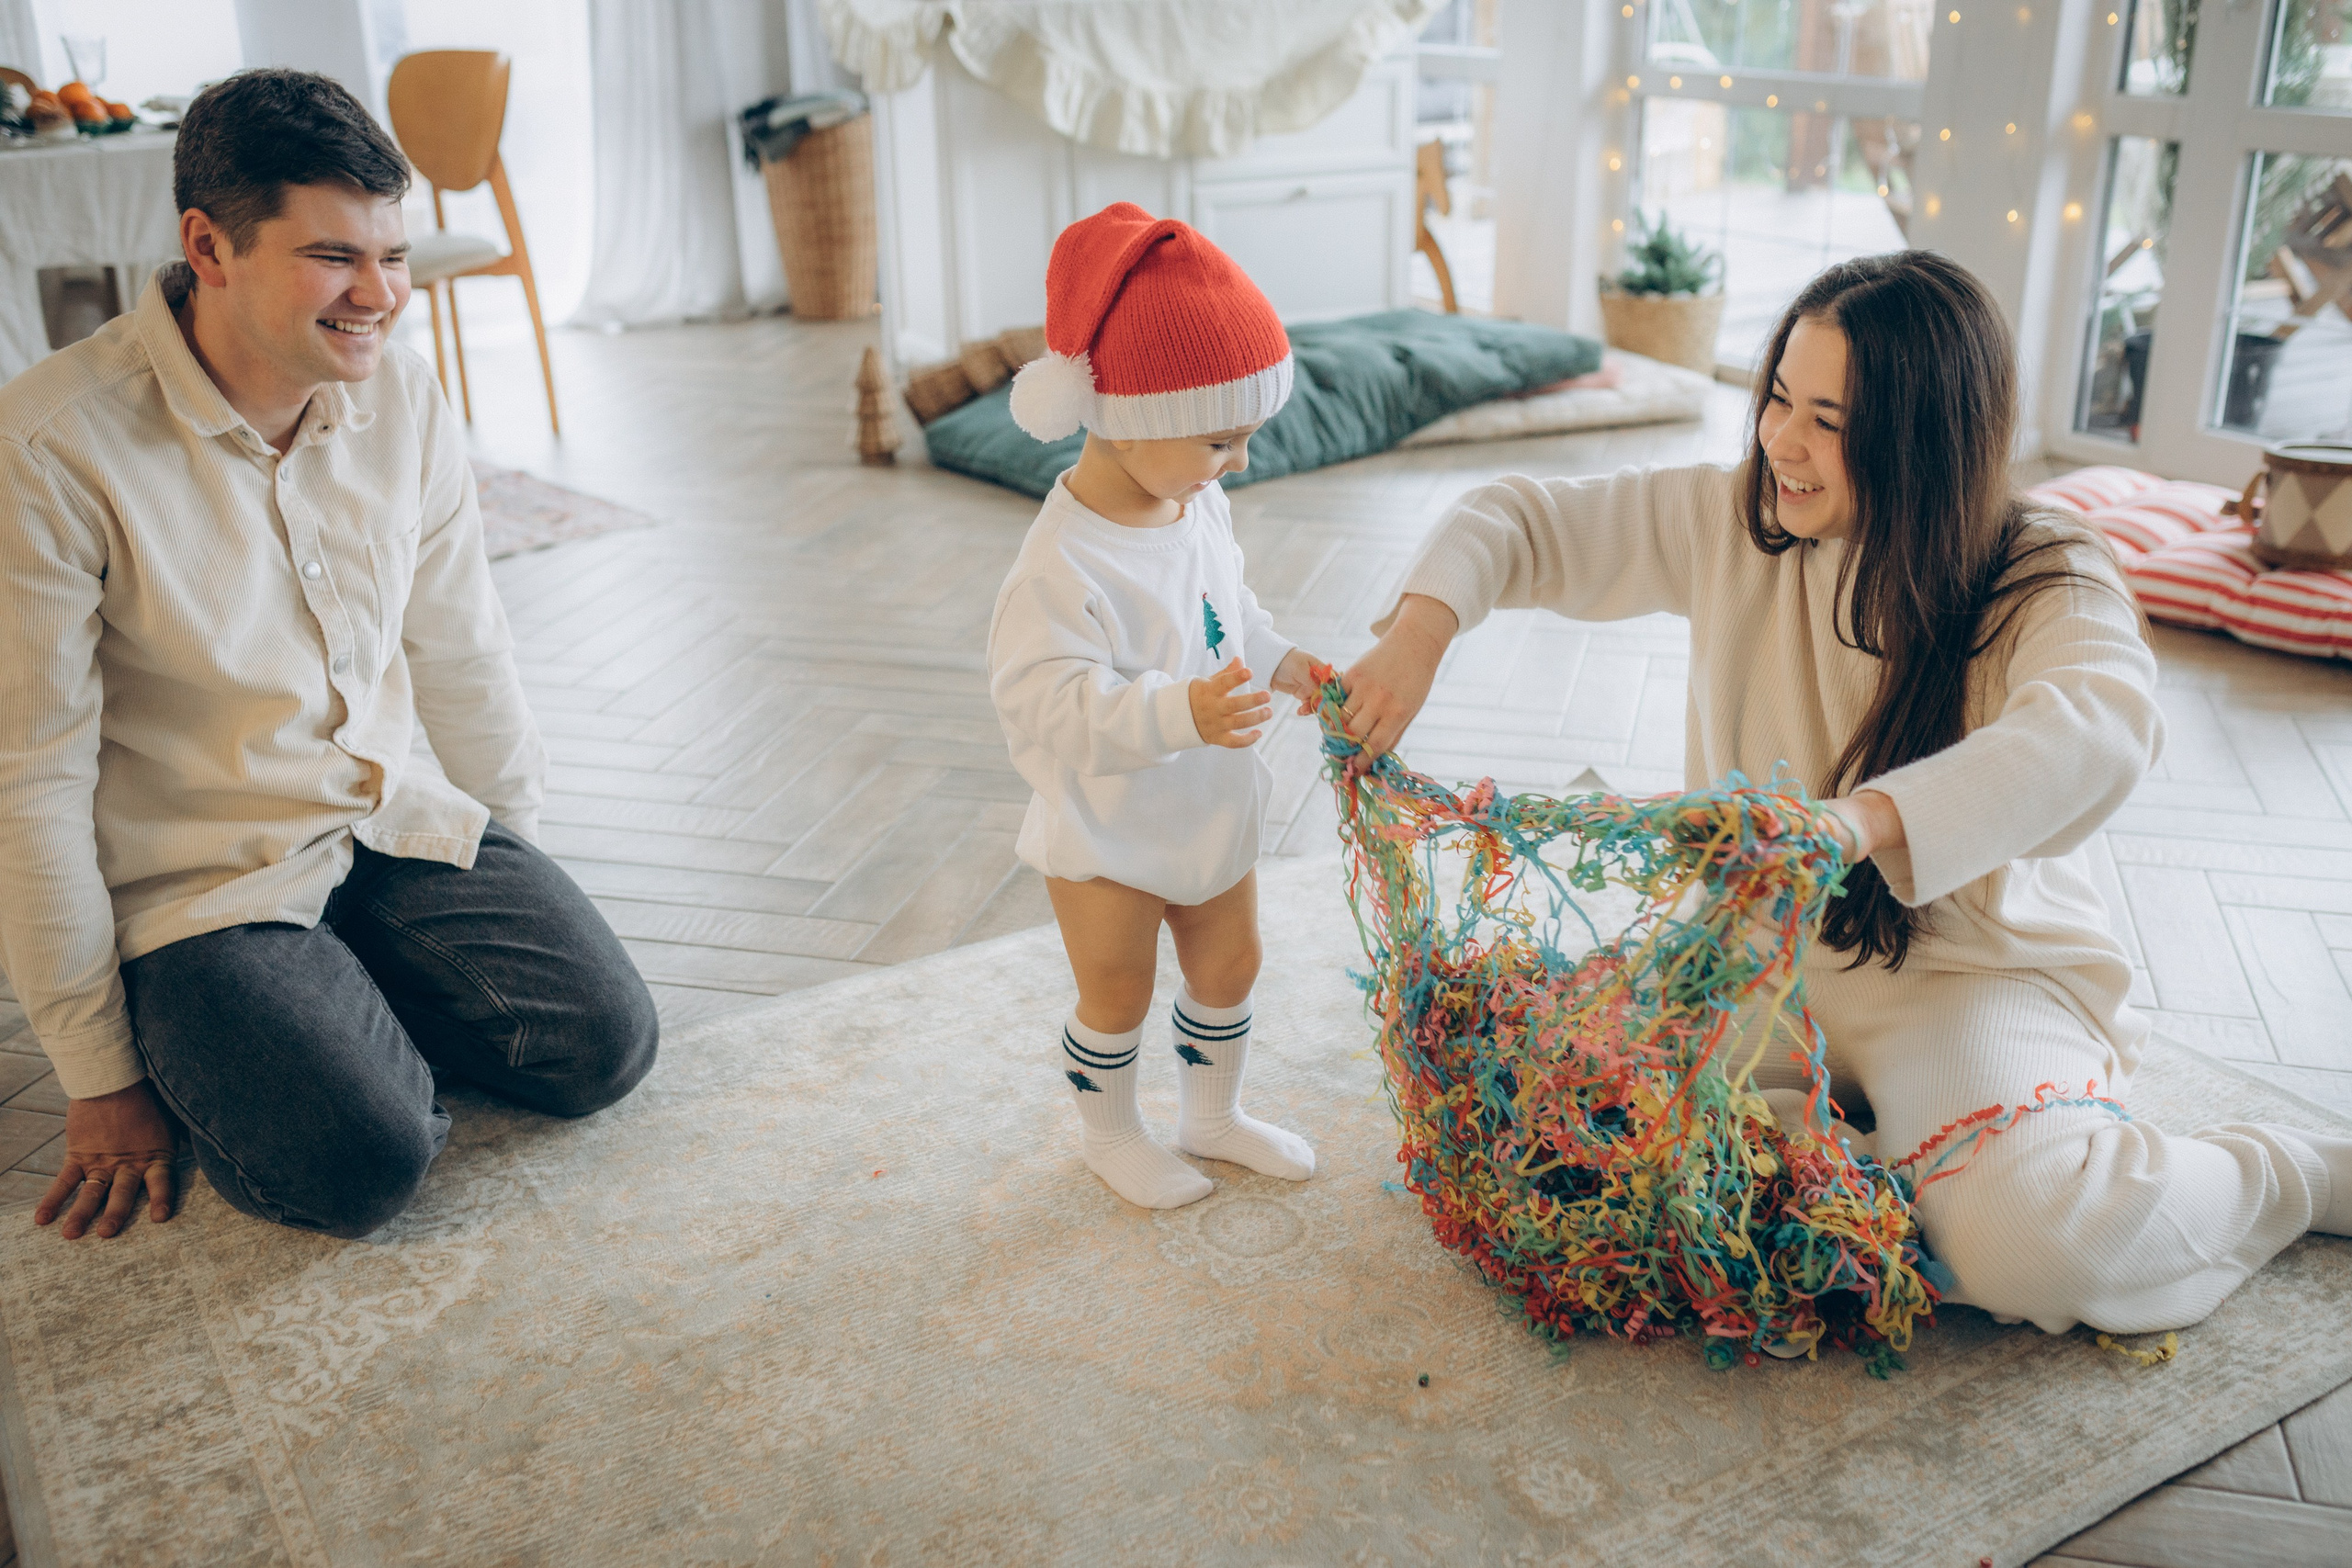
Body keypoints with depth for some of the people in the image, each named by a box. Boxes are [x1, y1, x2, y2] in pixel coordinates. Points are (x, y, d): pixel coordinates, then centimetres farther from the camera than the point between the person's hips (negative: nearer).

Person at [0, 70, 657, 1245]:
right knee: (362, 1163, -22)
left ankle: (354, 986, 15)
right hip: (199, 884, -5)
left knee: (604, 1045, -11)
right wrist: (100, 1078, -10)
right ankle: (194, 1035, 10)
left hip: (399, 826, 5)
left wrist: (517, 875, 16)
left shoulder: (401, 398, -3)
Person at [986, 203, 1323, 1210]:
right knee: (1116, 997, 15)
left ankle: (1212, 1116, 48)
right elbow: (1051, 708, -38)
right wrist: (1182, 713, -48)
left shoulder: (1197, 505, -6)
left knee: (1228, 967, 23)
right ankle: (1110, 1133, 43)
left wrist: (1280, 665, -1)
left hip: (1207, 811, 7)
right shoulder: (1064, 563, -33)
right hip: (1104, 833, -7)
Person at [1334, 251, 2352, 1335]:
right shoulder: (1733, 519, -4)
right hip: (1763, 944, 4)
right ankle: (1860, 1119, 1)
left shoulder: (2044, 585, -17)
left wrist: (1855, 819, -56)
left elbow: (2102, 730, -39)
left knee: (2026, 1244, -29)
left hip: (1970, 966, -4)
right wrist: (1417, 636, -21)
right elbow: (1522, 523, 0)